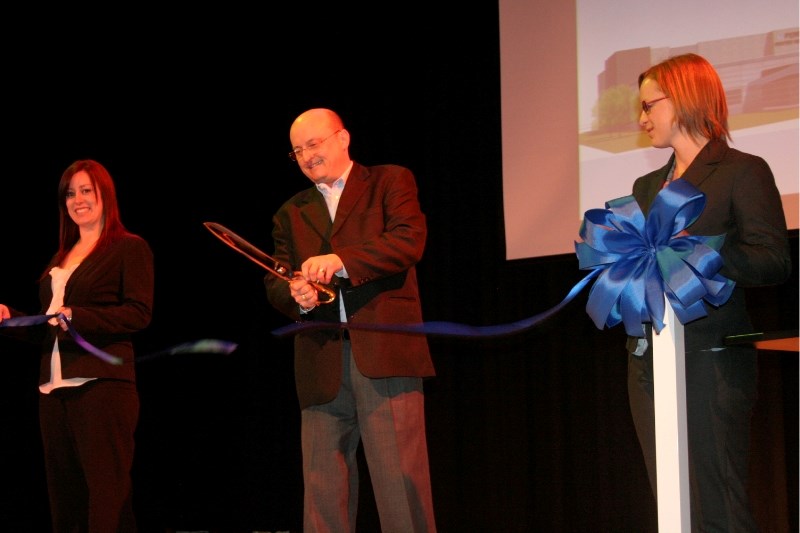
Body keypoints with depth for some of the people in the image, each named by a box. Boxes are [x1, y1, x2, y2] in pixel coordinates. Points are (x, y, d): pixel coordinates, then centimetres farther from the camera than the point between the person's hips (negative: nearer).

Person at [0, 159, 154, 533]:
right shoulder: (61, 257, 22)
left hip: (102, 384, -7)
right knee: (63, 490, 8)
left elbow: (139, 313, -10)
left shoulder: (129, 248, 1)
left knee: (105, 490, -11)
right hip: (54, 387, 7)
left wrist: (77, 317, -19)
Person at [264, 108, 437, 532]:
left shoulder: (391, 182, 10)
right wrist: (296, 295, -9)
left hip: (385, 351, -4)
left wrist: (340, 260, -18)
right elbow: (274, 284, 16)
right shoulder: (291, 214, 23)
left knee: (399, 479, -10)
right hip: (321, 365, 4)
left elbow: (410, 241, -7)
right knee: (322, 491, 1)